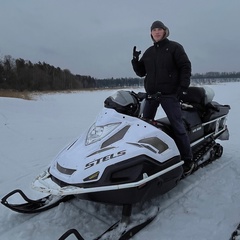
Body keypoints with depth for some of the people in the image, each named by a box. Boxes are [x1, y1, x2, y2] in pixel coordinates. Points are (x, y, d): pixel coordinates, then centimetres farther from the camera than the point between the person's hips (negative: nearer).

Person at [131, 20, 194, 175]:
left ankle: (188, 161, 3)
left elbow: (186, 67, -3)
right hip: (151, 94, 6)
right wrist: (135, 60, 2)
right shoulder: (149, 52, 17)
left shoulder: (174, 47, 3)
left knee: (178, 127, -8)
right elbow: (141, 72, 18)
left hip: (169, 94, -5)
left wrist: (183, 87, -13)